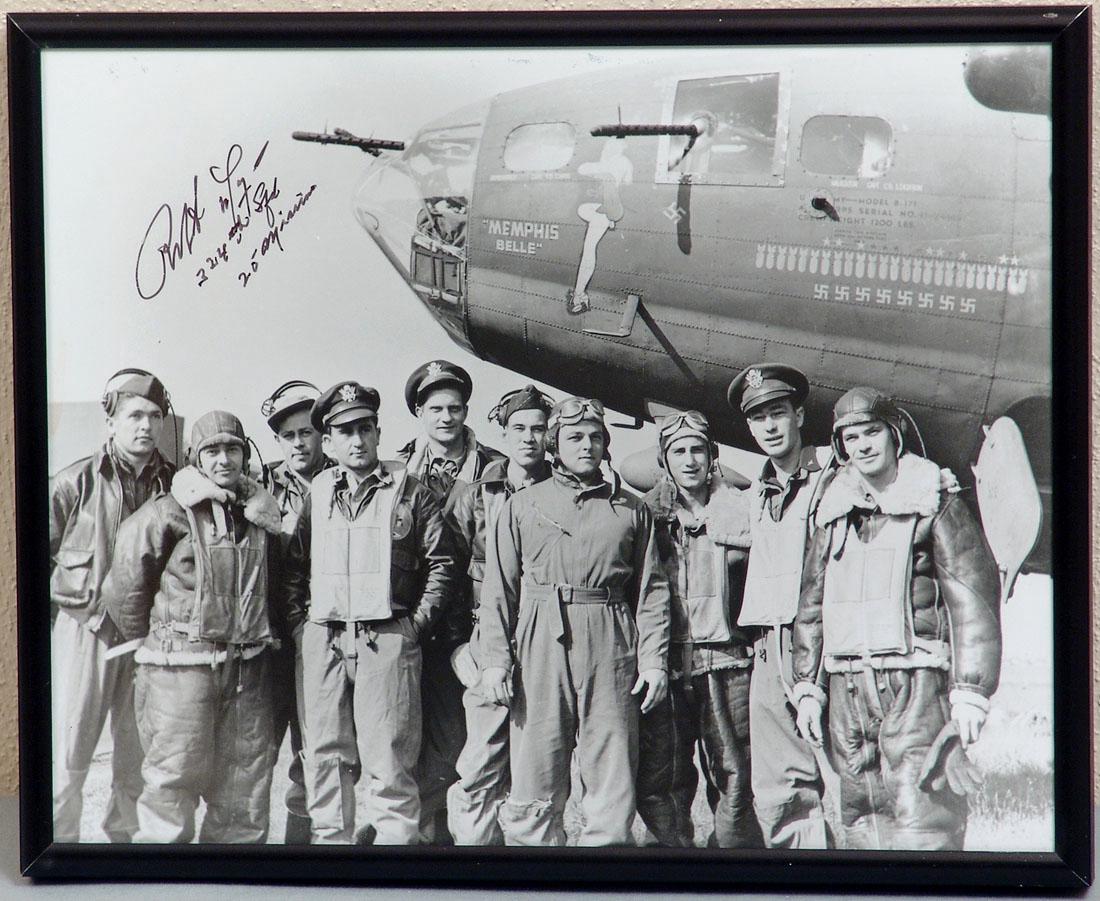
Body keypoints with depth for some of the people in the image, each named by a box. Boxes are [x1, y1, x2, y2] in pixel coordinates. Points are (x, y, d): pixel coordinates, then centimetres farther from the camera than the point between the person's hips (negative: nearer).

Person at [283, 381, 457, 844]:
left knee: (389, 761, -3)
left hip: (388, 638, -4)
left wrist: (416, 621, -3)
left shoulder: (408, 490, 1)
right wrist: (298, 617, 7)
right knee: (325, 757, 10)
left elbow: (442, 562, 1)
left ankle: (395, 837, 7)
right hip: (322, 640, 4)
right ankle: (330, 837, 22)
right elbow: (294, 563, 17)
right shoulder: (317, 492, 11)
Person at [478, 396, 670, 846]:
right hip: (541, 645, 0)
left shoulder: (632, 510, 14)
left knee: (613, 781, 0)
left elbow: (651, 590, 10)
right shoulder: (522, 505, 12)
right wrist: (495, 658, -2)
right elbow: (499, 589, 8)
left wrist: (653, 659, 1)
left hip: (611, 647, 1)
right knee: (535, 783, 0)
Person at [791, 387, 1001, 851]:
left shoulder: (934, 504, 1)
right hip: (846, 689, 5)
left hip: (913, 685, -5)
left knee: (922, 827, -12)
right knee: (860, 820, 8)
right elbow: (812, 606, 19)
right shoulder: (834, 516, 15)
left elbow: (974, 597, -4)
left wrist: (969, 691, -10)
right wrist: (808, 687, 12)